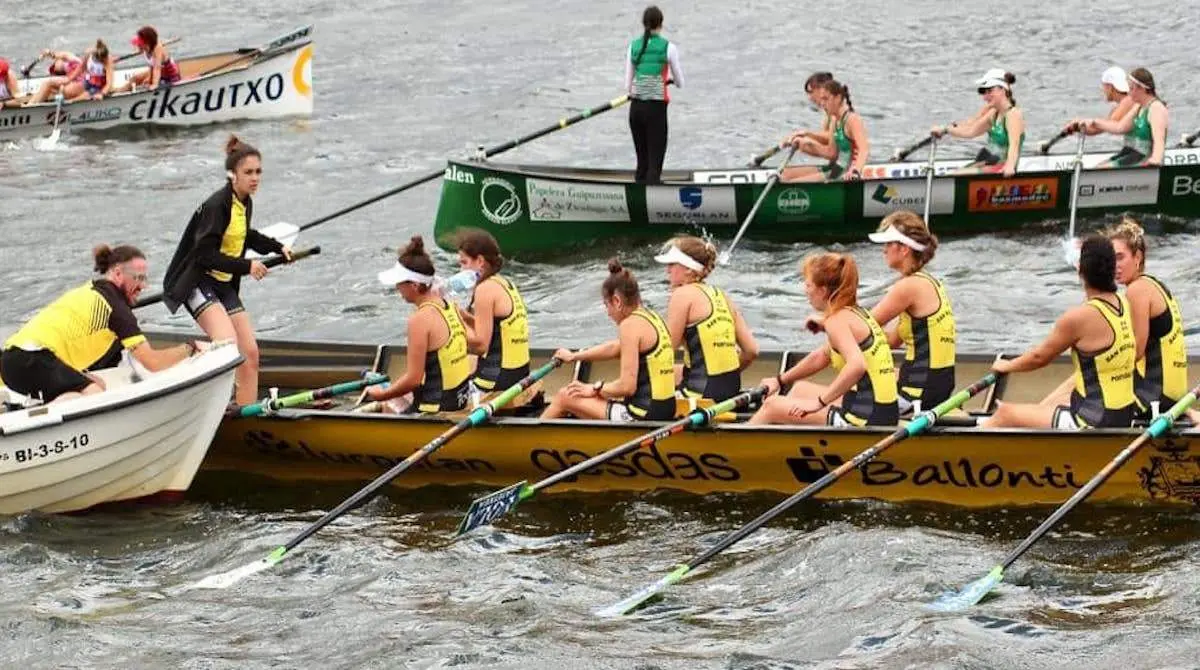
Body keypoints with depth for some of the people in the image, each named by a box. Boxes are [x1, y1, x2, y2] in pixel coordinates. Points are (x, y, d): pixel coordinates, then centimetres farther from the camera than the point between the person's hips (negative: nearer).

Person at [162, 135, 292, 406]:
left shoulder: (245, 203, 8)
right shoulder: (216, 205, -19)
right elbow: (205, 254, -23)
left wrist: (277, 247, 19)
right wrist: (246, 266, -22)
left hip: (224, 285, 9)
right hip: (197, 282, -9)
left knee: (250, 353, 5)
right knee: (228, 345, -30)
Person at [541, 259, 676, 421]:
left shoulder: (630, 325, -16)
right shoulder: (652, 317, 12)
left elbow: (627, 386, -19)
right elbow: (614, 348, 28)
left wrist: (596, 388, -2)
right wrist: (574, 356, 38)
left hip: (643, 415, -9)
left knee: (564, 397, 5)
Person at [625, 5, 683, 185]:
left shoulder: (633, 46, 4)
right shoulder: (668, 47, -6)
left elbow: (628, 85, 8)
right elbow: (680, 83, 5)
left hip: (635, 107, 4)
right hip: (656, 109, -4)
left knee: (642, 161, 14)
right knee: (655, 162, -2)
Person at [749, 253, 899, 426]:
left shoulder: (837, 320, -14)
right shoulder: (857, 313, 15)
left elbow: (857, 365, -32)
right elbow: (820, 357, 30)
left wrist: (820, 401, -25)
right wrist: (780, 381, 39)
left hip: (864, 418, -10)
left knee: (772, 406, 4)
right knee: (800, 389, 32)